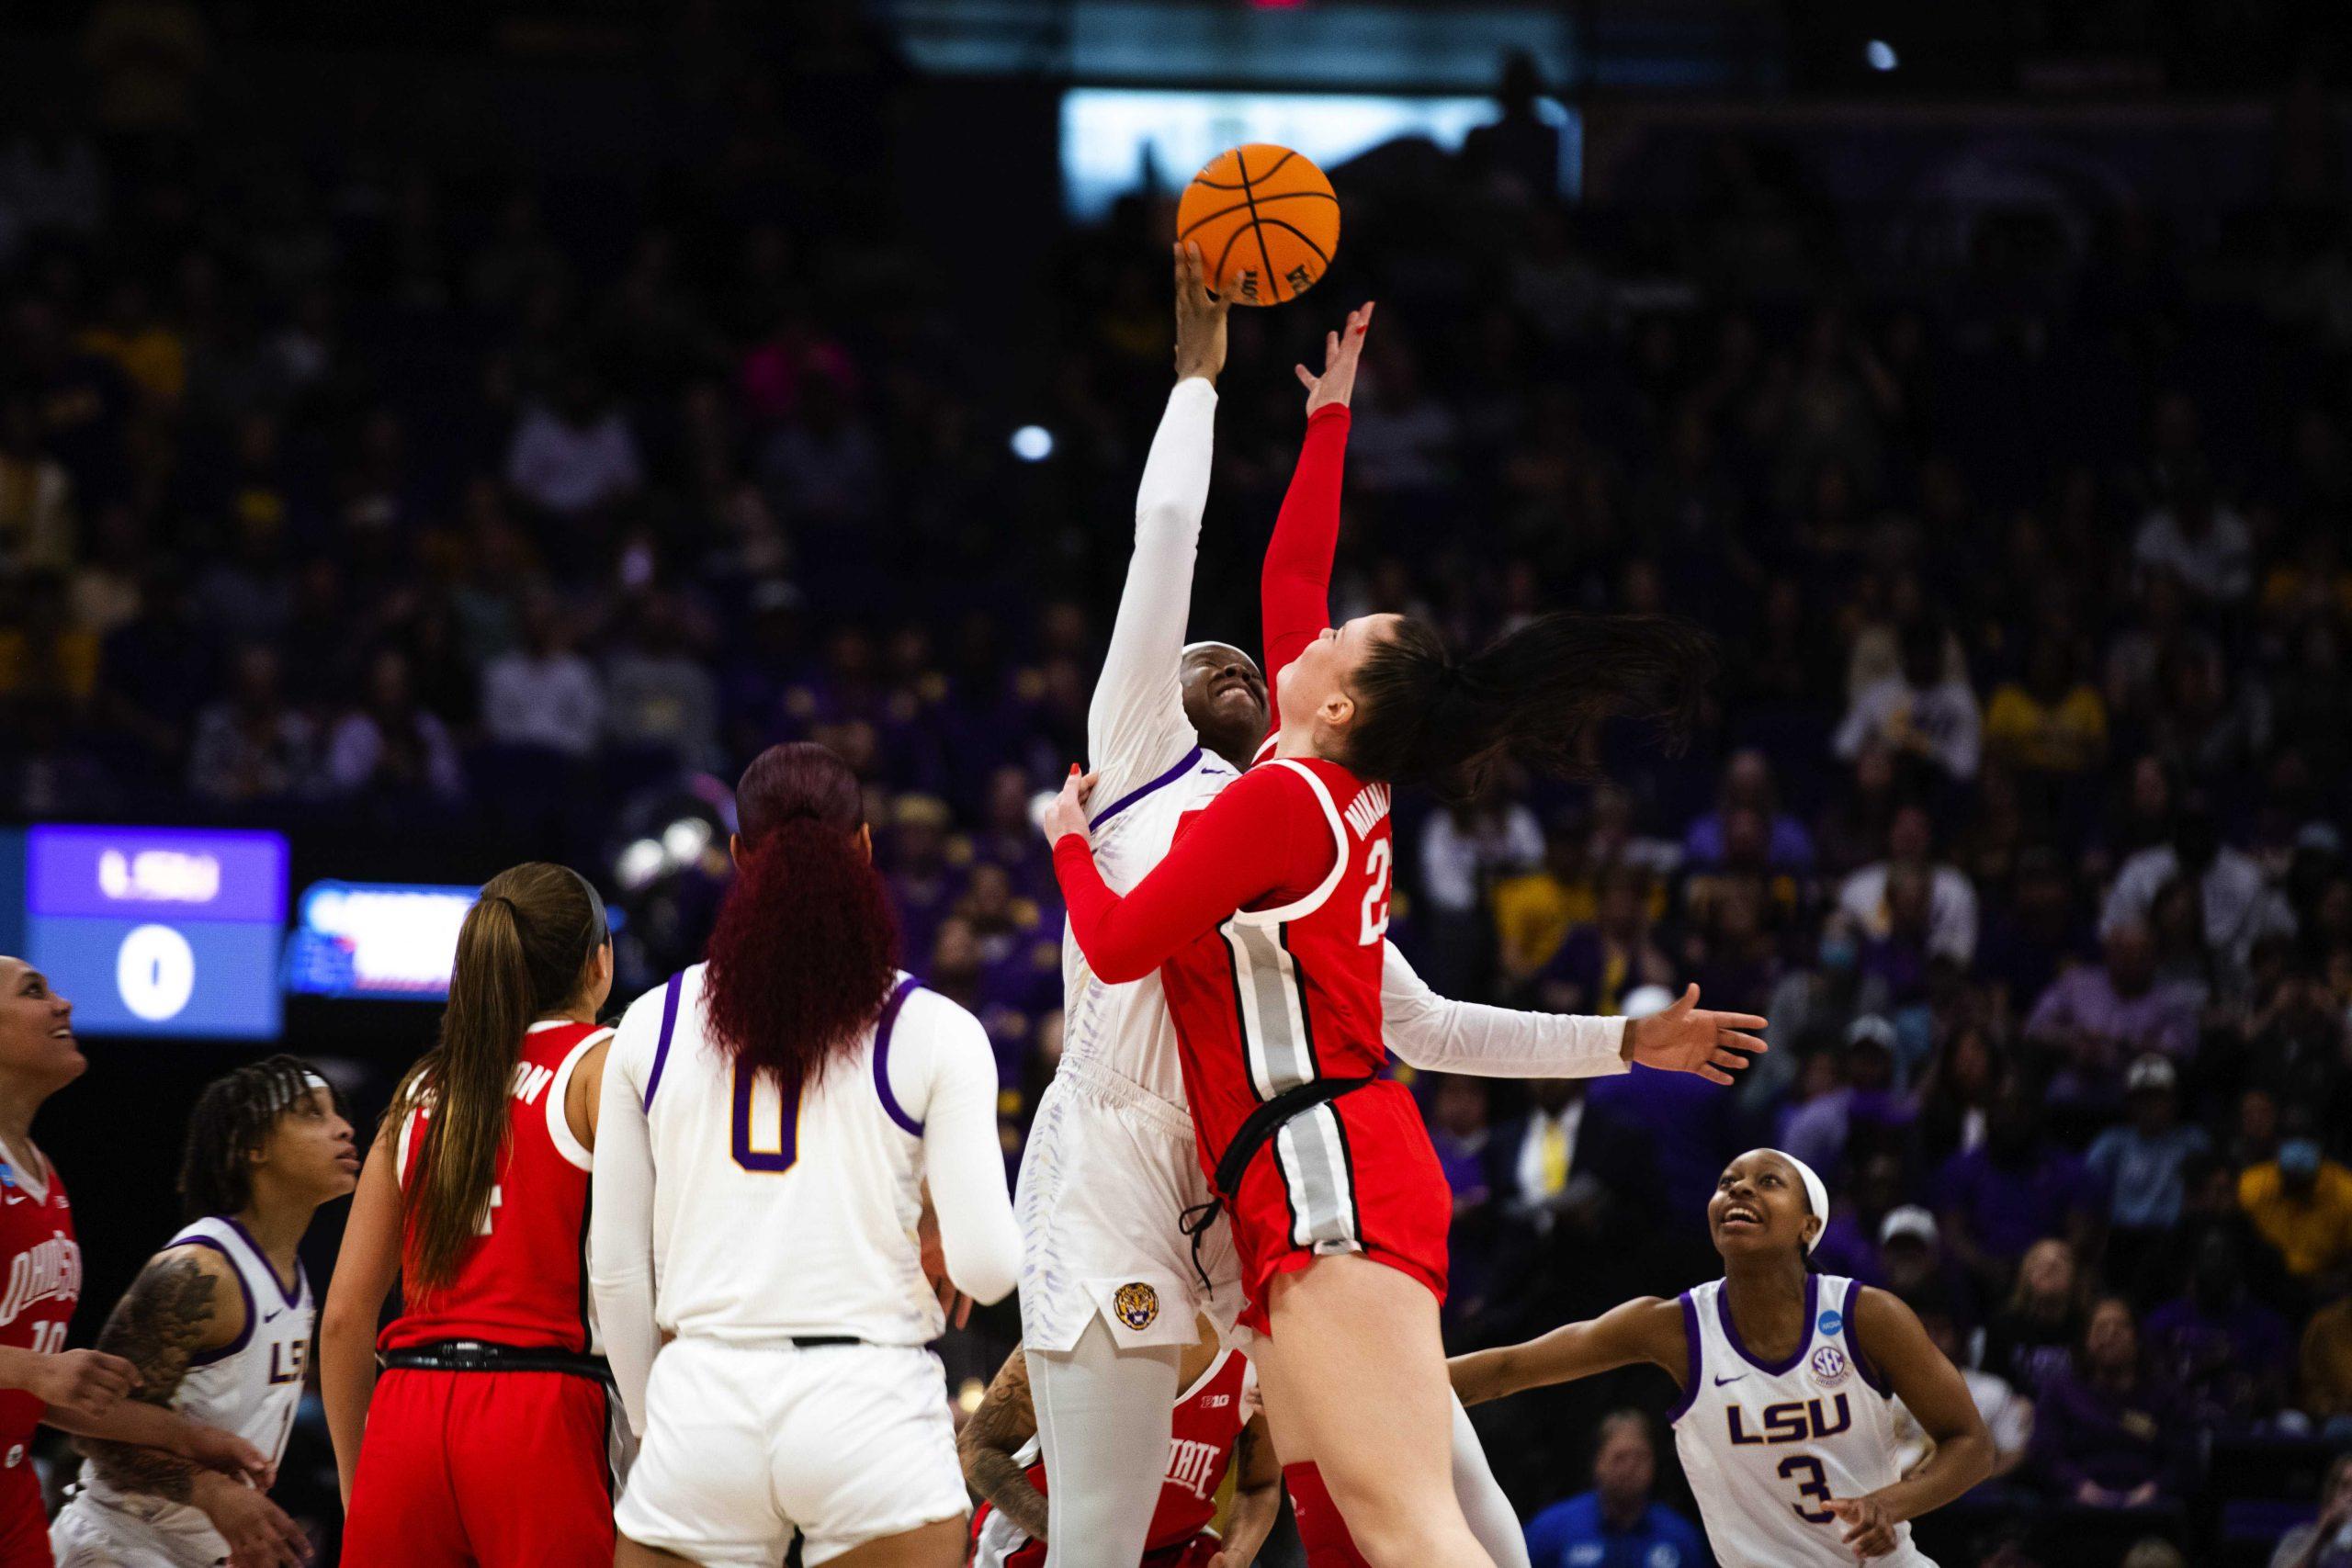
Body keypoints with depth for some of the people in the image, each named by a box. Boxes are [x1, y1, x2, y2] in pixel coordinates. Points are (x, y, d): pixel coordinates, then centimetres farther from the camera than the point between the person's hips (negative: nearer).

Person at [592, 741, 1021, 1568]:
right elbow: (986, 1265, -7)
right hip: (868, 1404, -2)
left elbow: (616, 1268, 9)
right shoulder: (932, 1033, -2)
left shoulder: (653, 1025, 7)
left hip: (703, 1402, 2)